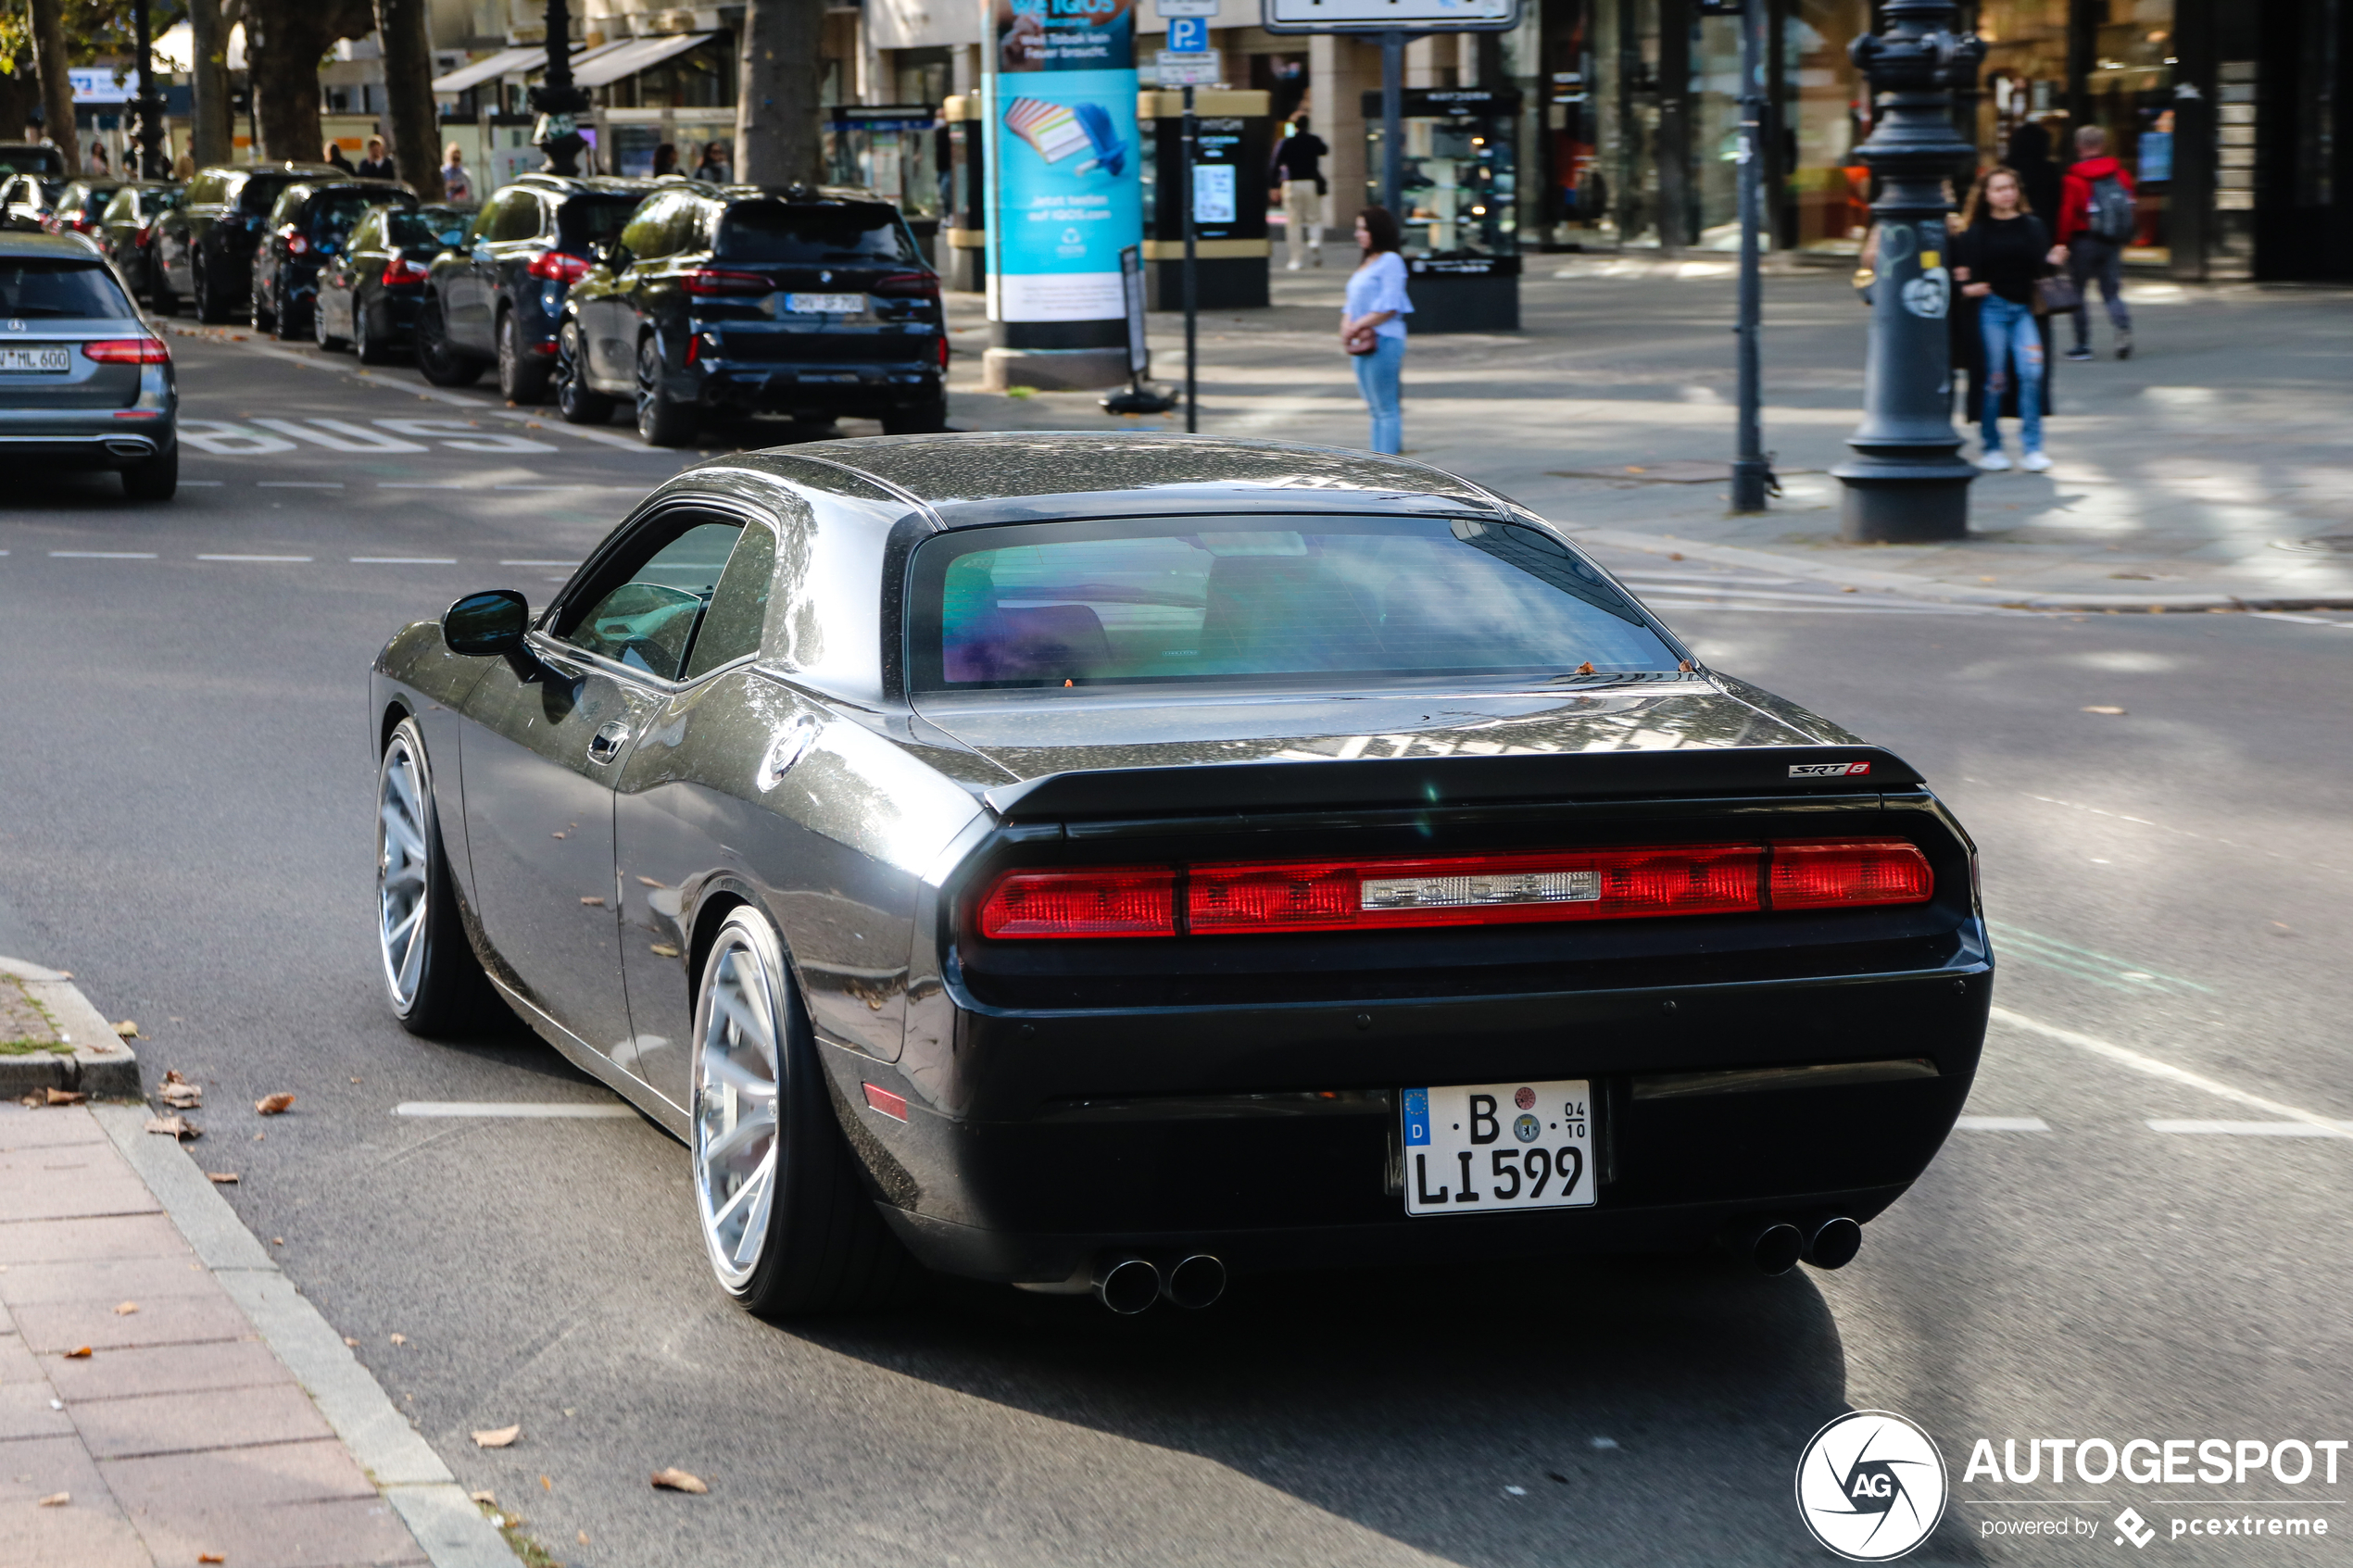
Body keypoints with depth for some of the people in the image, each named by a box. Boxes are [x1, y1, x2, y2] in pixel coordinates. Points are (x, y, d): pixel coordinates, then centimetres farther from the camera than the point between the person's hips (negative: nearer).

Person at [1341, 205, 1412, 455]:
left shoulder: (1390, 261, -9)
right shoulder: (1366, 264, 18)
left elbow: (1390, 307, -17)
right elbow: (1353, 304, 19)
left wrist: (1357, 326, -16)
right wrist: (1347, 325, -1)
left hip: (1383, 342, -9)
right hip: (1363, 344, 9)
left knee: (1387, 408, -7)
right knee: (1376, 409, 12)